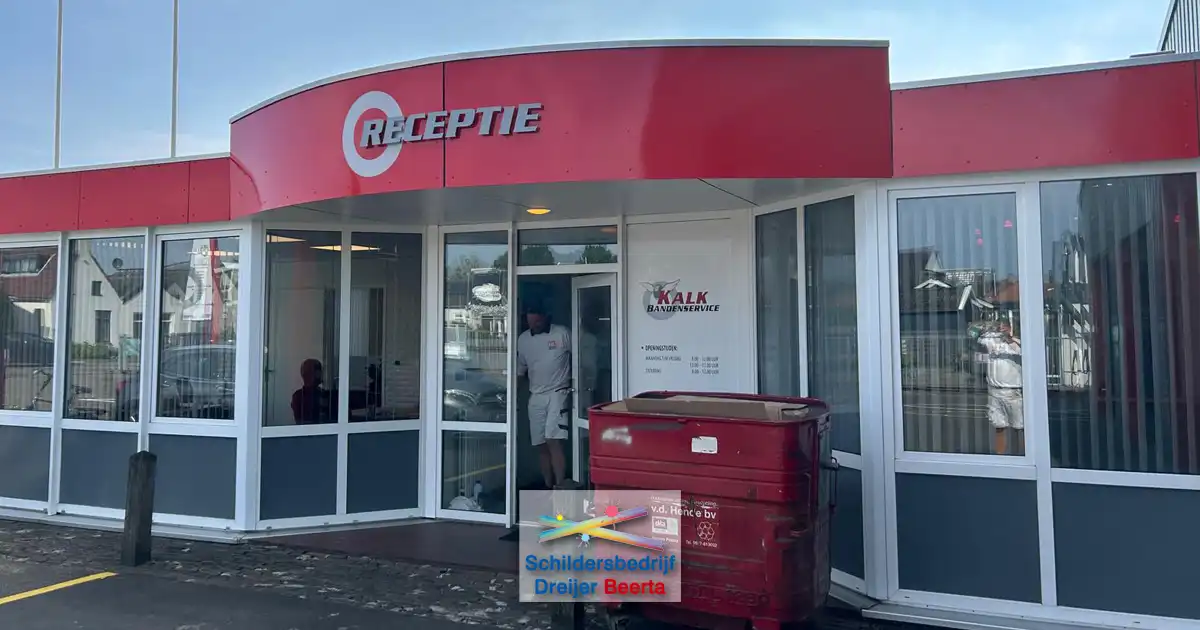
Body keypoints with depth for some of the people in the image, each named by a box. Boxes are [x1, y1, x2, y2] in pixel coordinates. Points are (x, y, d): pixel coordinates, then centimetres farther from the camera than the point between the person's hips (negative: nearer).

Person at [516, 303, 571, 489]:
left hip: (558, 393, -4)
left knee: (554, 441, -16)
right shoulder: (522, 339, 8)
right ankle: (549, 488, 17)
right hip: (535, 397, 5)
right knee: (541, 444, 6)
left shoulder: (563, 333, -5)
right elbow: (520, 369, 15)